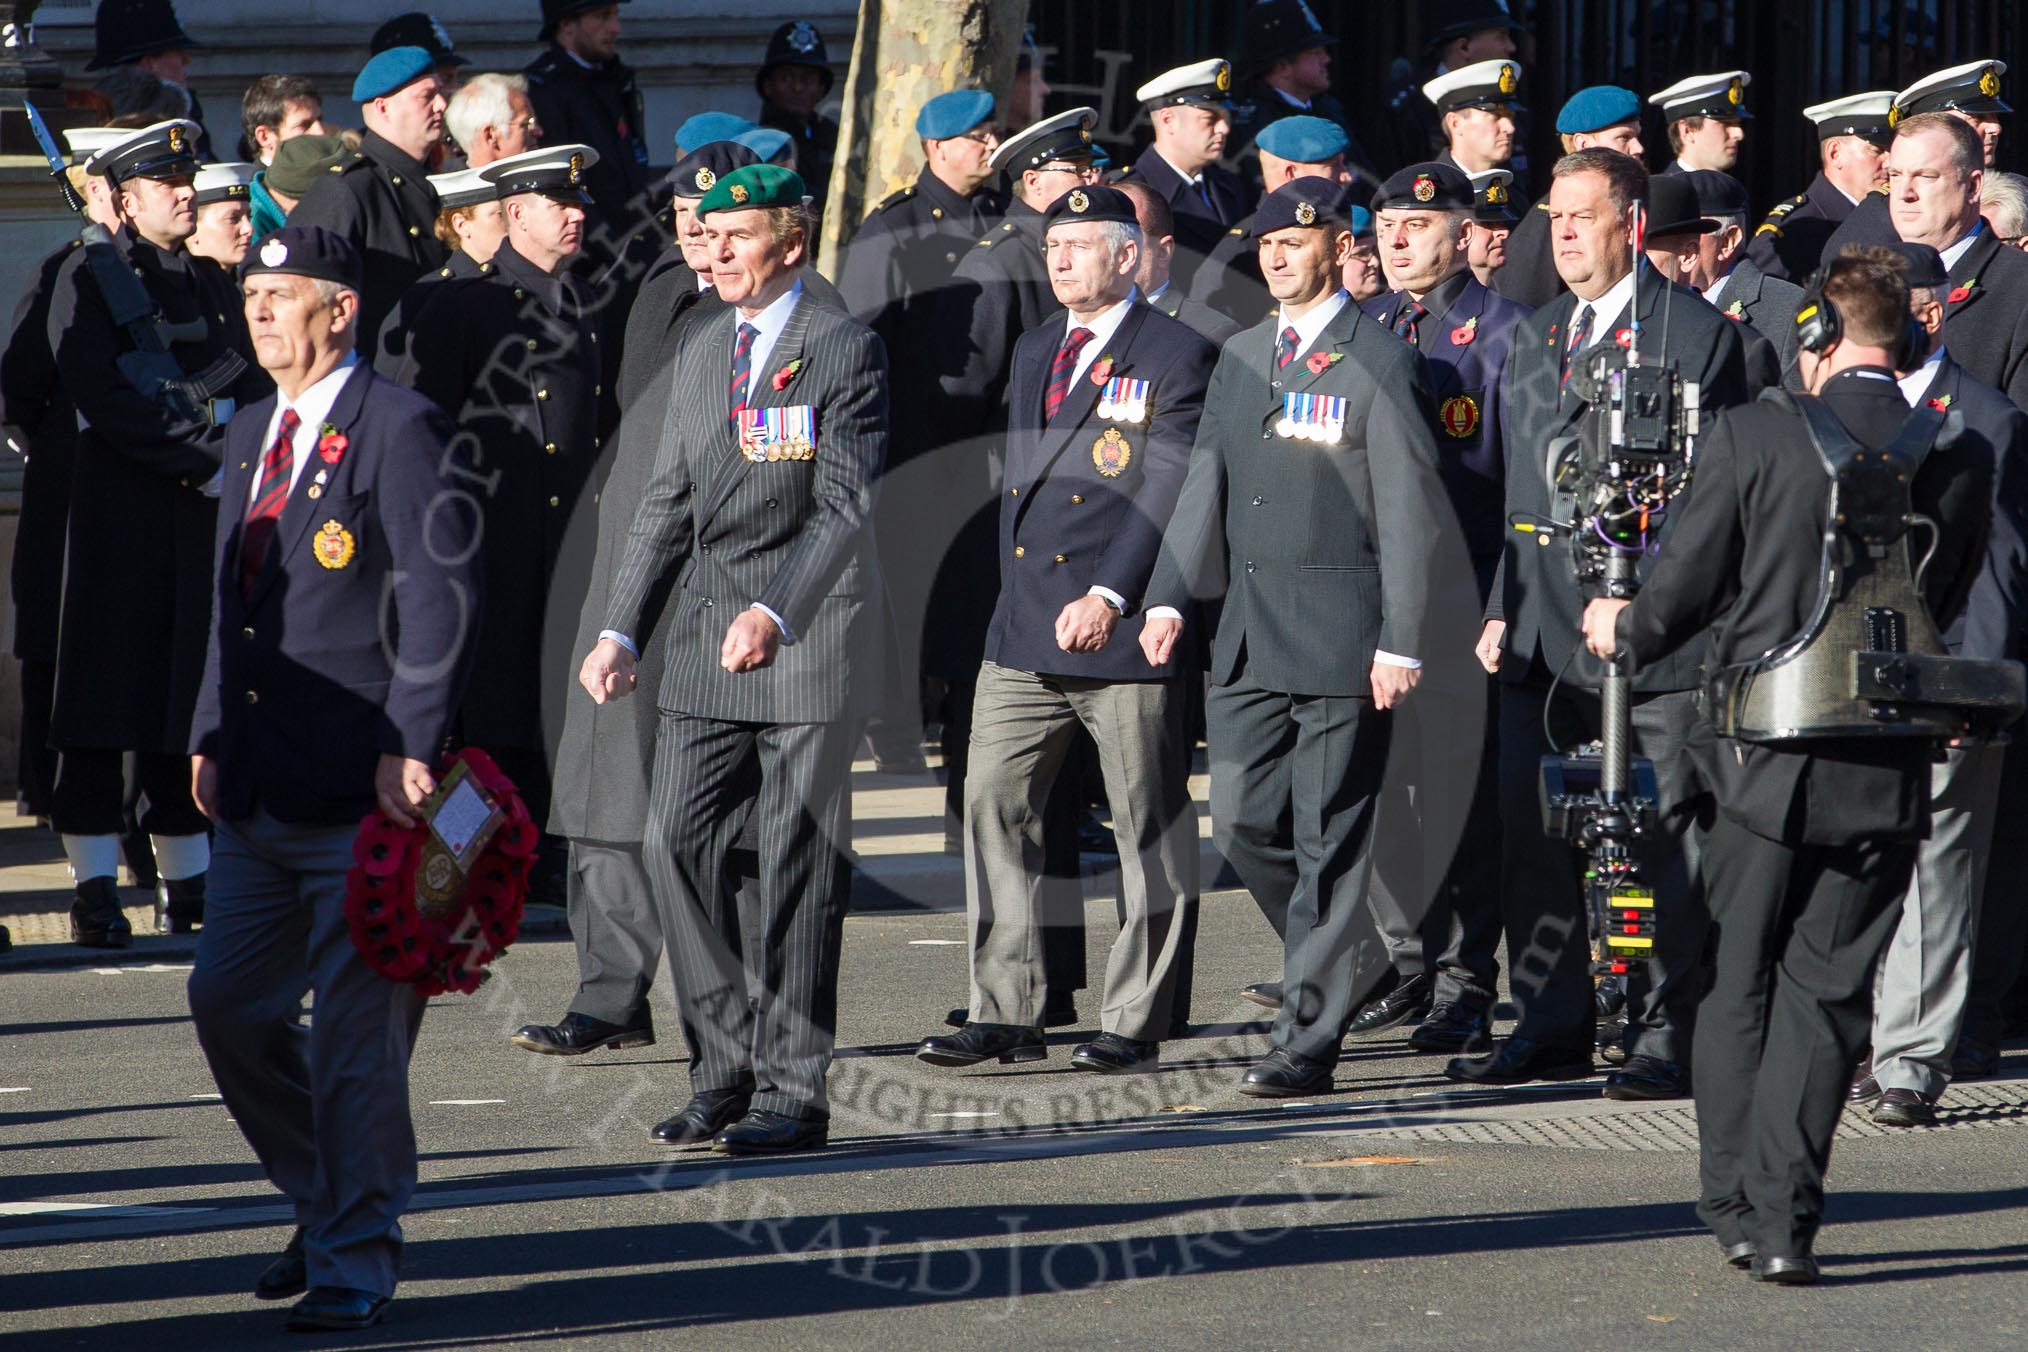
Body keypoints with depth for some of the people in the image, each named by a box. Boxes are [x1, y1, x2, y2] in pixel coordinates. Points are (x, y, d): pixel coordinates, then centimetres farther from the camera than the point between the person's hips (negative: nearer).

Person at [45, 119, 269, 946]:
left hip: (202, 515, 5)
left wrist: (215, 433, -7)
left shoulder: (211, 283, 18)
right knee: (107, 701, -4)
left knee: (187, 699, 7)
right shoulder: (89, 278, -2)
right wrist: (204, 460, -15)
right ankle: (95, 893, -2)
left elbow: (253, 386, 14)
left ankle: (187, 890, 11)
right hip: (120, 514, -5)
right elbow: (104, 398, -12)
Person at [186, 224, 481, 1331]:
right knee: (227, 1001, 9)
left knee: (355, 1032, -4)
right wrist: (212, 736, 16)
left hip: (365, 787, -8)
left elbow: (442, 596, -13)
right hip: (261, 792, 8)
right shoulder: (250, 436, 17)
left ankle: (354, 1260, 5)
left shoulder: (398, 429, -8)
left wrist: (410, 746, -19)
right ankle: (324, 1202, 27)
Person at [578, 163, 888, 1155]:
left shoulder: (845, 351, -7)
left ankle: (793, 1091, 3)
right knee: (677, 842, 0)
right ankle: (727, 1062, 12)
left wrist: (774, 614, -26)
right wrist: (619, 630, 11)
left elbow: (845, 507, -15)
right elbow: (669, 502, 19)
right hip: (706, 627, 6)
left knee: (797, 866, -3)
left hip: (809, 628, -6)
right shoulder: (701, 351, 14)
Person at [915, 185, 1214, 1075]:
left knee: (1149, 827, 0)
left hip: (1126, 634, -7)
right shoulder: (1034, 352, 17)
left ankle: (1135, 1024, 6)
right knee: (993, 805, 2)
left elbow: (1166, 495, -13)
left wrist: (1109, 596, -22)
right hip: (1024, 632, 7)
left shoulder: (1176, 356, -5)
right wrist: (1015, 594, 17)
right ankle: (1005, 1013, 7)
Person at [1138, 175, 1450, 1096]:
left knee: (1331, 838, -3)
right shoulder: (1240, 360, 15)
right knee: (1242, 825, 5)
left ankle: (1309, 1038, 0)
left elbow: (1410, 513, -9)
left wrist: (1400, 642, -14)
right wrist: (1170, 596, 2)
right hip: (1248, 631, 7)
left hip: (1340, 631, -7)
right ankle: (1350, 960, 26)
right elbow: (1206, 484, 15)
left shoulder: (1380, 364, -6)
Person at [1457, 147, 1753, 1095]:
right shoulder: (1533, 339, 17)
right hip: (1544, 628, 6)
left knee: (1659, 837, -3)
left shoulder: (1696, 333, -3)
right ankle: (1551, 1030, 14)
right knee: (1531, 831, 5)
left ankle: (1662, 1036, 3)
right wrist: (1503, 608, 12)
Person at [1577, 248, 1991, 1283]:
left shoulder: (1751, 438, -11)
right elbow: (1945, 607, 8)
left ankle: (1735, 1207, 18)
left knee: (1738, 986, 15)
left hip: (1761, 758, -1)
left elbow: (1687, 588, -5)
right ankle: (1784, 1218, 1)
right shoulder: (1957, 462, -4)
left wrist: (1626, 631, 17)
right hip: (1886, 771, 1)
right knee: (1825, 993, 9)